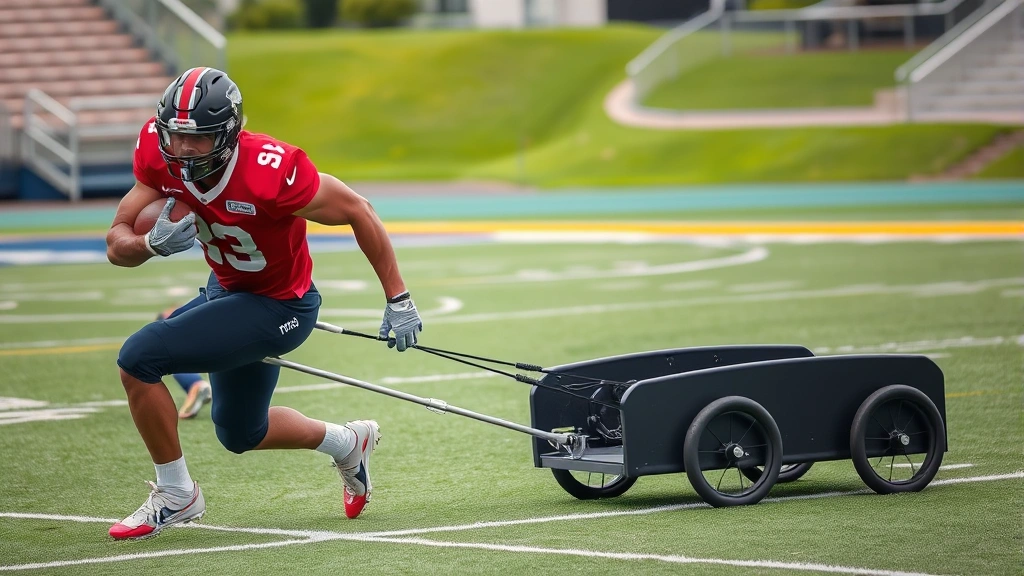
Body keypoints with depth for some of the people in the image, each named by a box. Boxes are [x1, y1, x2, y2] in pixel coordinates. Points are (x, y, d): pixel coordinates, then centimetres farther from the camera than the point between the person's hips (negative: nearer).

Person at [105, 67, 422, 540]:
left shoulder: (270, 172, -34)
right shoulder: (160, 155, -18)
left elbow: (358, 211, -21)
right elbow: (116, 246, -12)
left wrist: (398, 301, -15)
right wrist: (153, 243, -37)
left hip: (277, 308, -7)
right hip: (227, 289, 7)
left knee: (139, 358, -20)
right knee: (239, 433, 25)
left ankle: (175, 495, -2)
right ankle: (346, 443, 50)